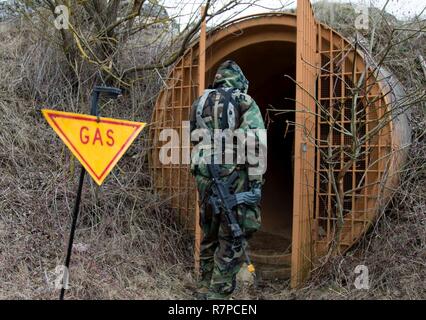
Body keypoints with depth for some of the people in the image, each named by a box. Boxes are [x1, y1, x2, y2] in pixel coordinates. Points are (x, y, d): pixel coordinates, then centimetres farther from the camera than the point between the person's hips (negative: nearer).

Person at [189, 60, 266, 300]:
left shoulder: (200, 103, 14)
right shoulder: (245, 102, 0)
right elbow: (257, 142, -11)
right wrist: (257, 180, -11)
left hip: (204, 176, 5)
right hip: (234, 176, -5)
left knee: (209, 235, 17)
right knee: (232, 240, 0)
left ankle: (205, 290, 26)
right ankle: (219, 294, 0)